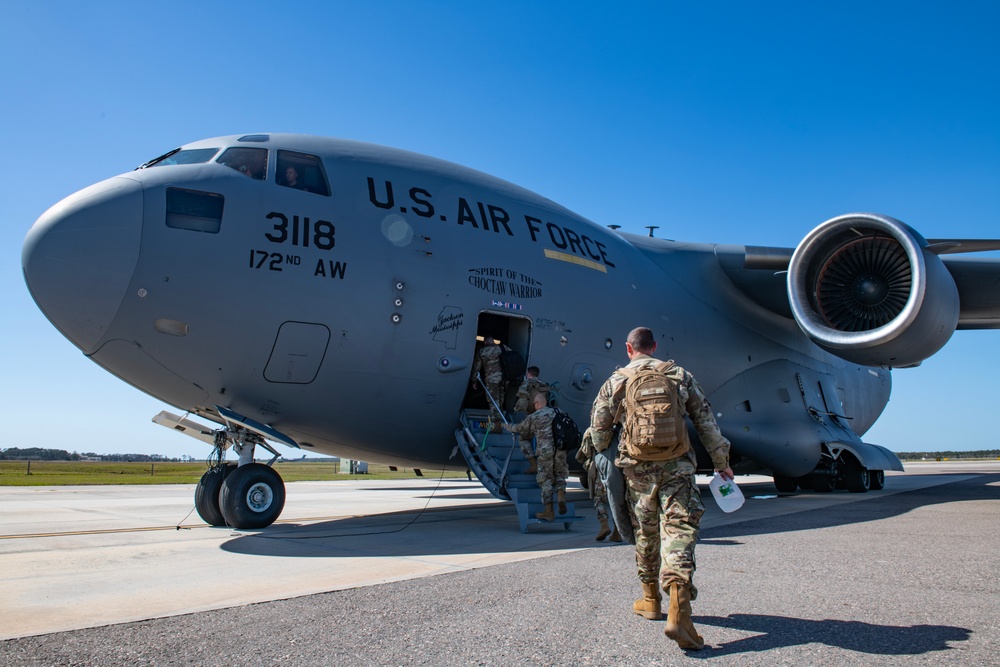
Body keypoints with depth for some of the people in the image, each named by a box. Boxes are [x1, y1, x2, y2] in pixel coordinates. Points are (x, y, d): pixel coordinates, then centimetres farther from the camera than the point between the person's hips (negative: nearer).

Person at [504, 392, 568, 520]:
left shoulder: (533, 417, 2)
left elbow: (519, 428, 16)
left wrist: (507, 426, 36)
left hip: (545, 452, -3)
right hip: (560, 450, 3)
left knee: (545, 480, 6)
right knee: (559, 475, 20)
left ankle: (549, 511, 7)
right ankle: (561, 496, -7)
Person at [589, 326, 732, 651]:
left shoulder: (615, 383, 3)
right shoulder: (680, 376, 6)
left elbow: (599, 430, 9)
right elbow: (706, 421, 7)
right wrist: (721, 461, 15)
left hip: (638, 471, 1)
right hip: (677, 467, 0)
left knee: (645, 533, 17)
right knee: (679, 531, -5)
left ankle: (650, 600, 31)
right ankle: (678, 611, -20)